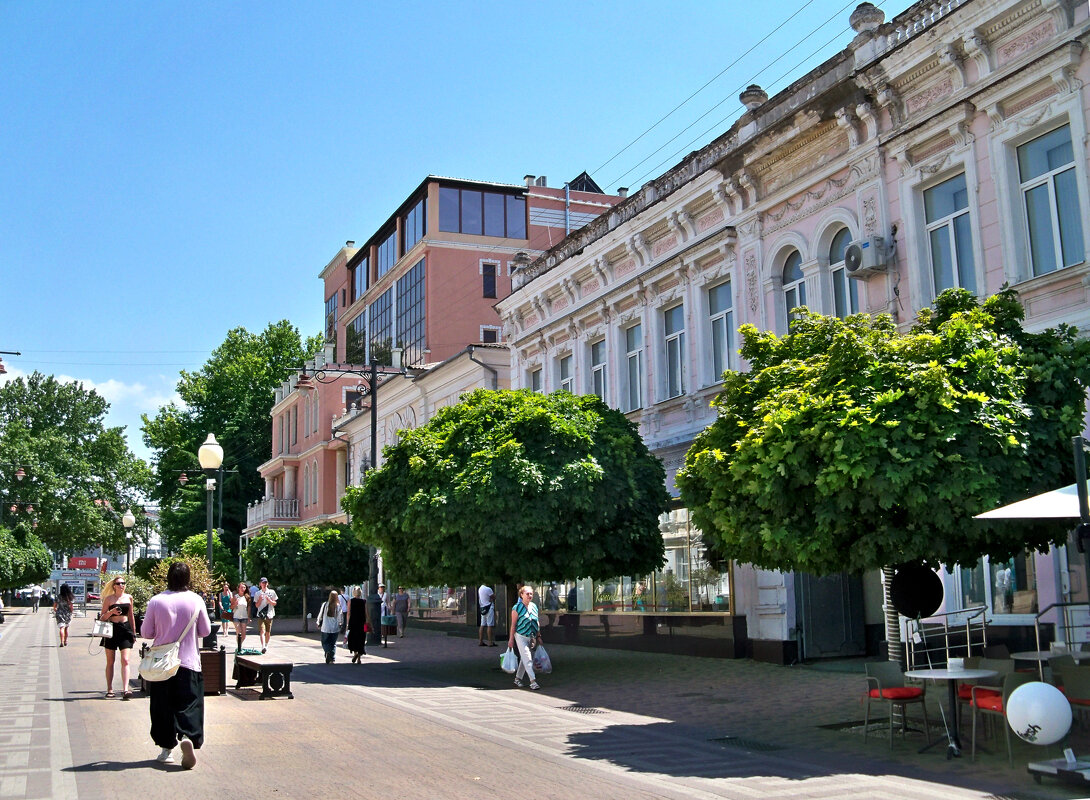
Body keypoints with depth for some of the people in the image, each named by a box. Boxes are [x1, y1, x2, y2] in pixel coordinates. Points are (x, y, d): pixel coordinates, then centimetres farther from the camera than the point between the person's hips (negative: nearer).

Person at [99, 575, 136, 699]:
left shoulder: (129, 597, 9)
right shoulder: (109, 599, 0)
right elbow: (102, 617, 0)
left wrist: (133, 632, 17)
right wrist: (111, 612, -18)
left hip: (125, 629, 1)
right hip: (112, 630, -1)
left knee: (125, 660, -10)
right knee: (110, 661, 7)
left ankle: (125, 690, -16)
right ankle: (109, 689, 16)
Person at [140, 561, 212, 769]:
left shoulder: (156, 601, -7)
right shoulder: (196, 601, -6)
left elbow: (145, 632, 0)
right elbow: (205, 631, 2)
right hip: (188, 662, -1)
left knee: (163, 706, 11)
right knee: (189, 704, 3)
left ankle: (166, 749, 15)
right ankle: (188, 736, -21)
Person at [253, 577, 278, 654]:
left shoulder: (272, 592, 6)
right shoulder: (257, 593, 8)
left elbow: (274, 604, 7)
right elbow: (256, 605, 8)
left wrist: (269, 600, -11)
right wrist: (260, 599, -10)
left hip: (269, 614, 1)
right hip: (261, 615, -1)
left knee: (268, 632, 7)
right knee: (262, 631, -16)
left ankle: (266, 645, 25)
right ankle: (263, 647, -26)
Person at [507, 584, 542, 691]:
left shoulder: (534, 606, 8)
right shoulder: (517, 608, -9)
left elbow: (537, 623, 16)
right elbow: (513, 624, -8)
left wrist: (538, 636, 14)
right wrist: (511, 639, -9)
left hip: (532, 637, 6)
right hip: (521, 636, -6)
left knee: (524, 658, 13)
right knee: (527, 658, -10)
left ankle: (517, 679, 25)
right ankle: (533, 680, -11)